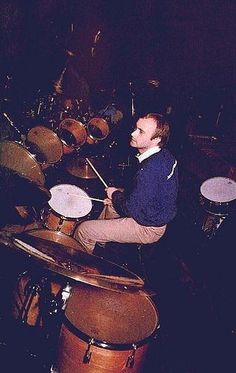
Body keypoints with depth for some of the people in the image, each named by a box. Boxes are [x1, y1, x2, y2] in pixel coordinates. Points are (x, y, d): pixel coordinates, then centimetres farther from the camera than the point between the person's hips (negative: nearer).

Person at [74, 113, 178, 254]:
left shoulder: (150, 170, -35)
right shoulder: (164, 154, -4)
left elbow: (133, 210, -27)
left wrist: (115, 195, -9)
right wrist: (121, 194, 3)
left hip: (148, 227, -10)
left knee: (83, 230, -6)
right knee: (111, 202, 32)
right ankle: (100, 245, 47)